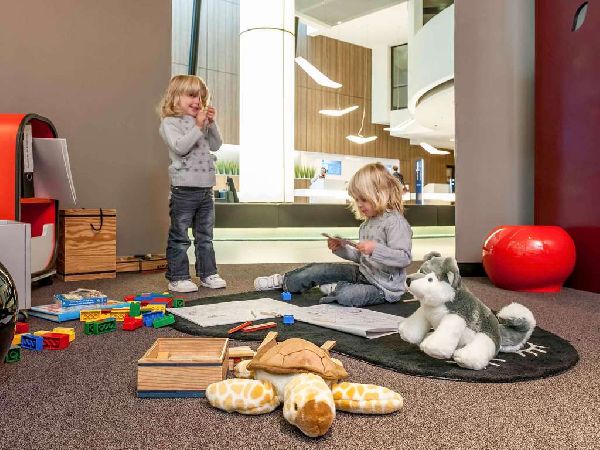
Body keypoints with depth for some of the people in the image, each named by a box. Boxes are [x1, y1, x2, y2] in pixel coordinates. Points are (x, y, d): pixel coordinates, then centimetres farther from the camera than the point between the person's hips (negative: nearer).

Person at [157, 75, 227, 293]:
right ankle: (177, 278, 12)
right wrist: (198, 127, -20)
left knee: (205, 236, 14)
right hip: (184, 190, -7)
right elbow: (180, 147, -20)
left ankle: (208, 274, 25)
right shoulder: (169, 123, -6)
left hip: (206, 189, 7)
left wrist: (212, 123, 1)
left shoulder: (201, 122, 14)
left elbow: (216, 145, 13)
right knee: (179, 238, 3)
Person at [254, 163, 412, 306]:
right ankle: (284, 281, 23)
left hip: (384, 287, -8)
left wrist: (375, 249, -37)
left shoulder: (396, 222, -19)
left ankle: (337, 288, -1)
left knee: (346, 296, -35)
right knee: (317, 270, 1)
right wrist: (342, 248, 1)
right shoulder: (367, 223, 9)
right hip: (362, 273, 8)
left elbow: (404, 258, -27)